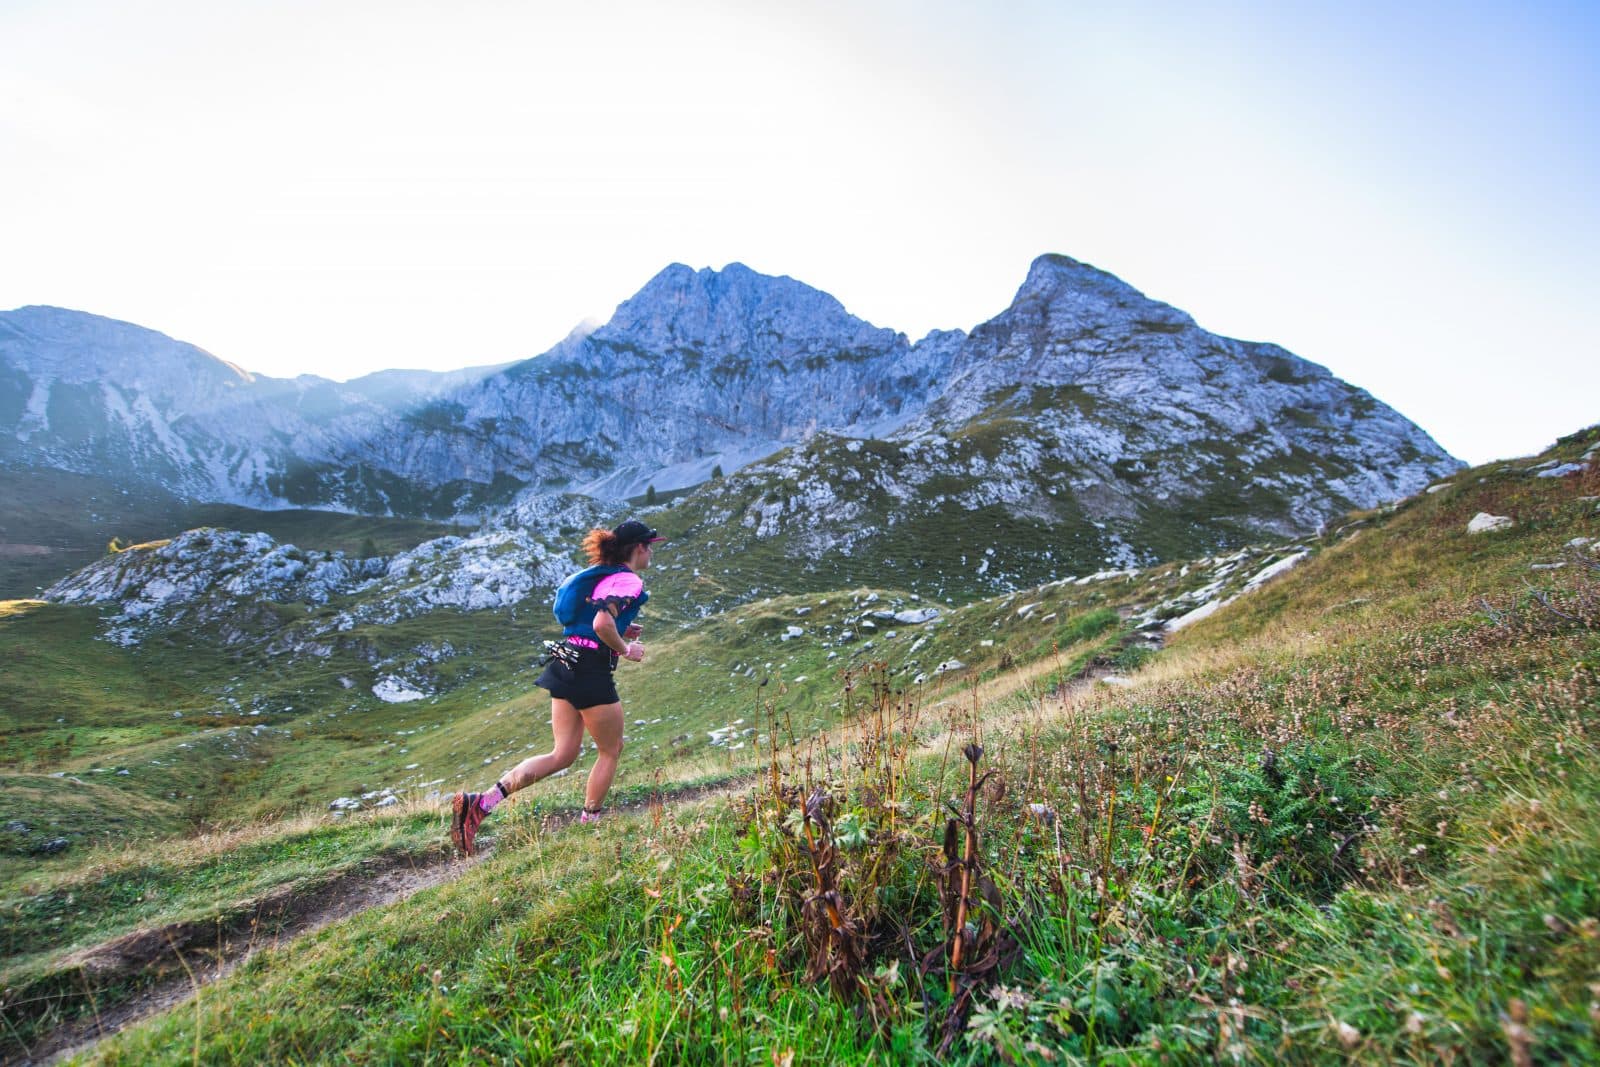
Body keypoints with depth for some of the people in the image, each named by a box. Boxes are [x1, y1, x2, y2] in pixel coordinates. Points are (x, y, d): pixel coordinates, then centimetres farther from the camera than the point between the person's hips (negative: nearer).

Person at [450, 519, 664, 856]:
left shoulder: (598, 574, 17)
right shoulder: (629, 581, -12)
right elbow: (602, 624, -26)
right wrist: (625, 648, -11)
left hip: (564, 666, 9)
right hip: (591, 673, -9)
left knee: (562, 755, 13)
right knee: (610, 750, 13)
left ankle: (480, 802, 4)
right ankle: (589, 822, 24)